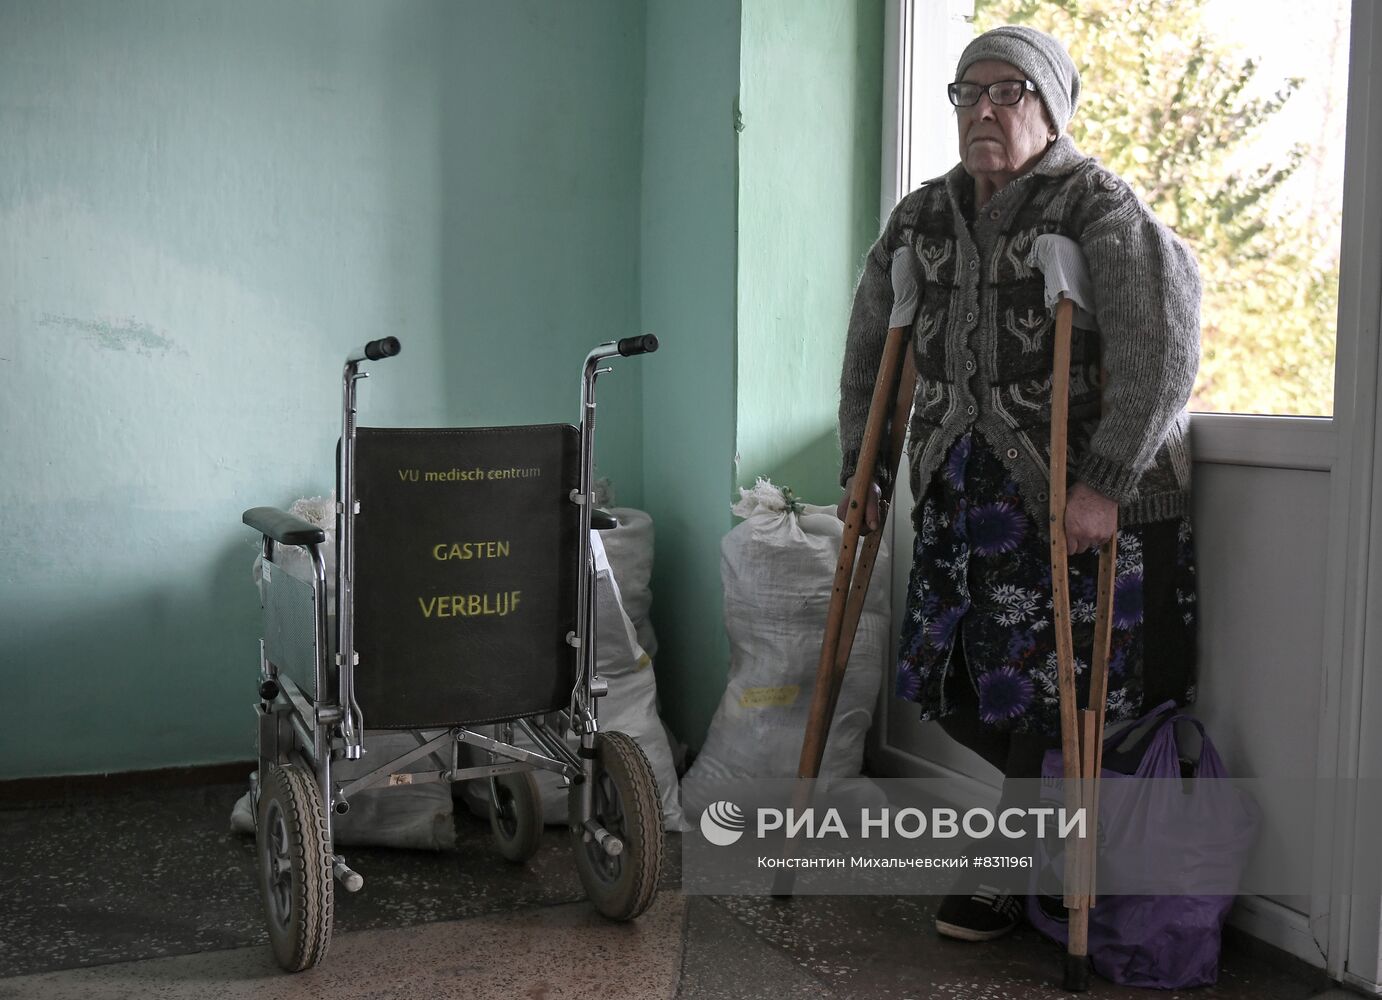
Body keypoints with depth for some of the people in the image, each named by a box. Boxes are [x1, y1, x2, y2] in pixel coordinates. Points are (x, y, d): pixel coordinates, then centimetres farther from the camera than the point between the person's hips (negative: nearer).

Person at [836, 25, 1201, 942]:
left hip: (1083, 499, -6)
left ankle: (1009, 882, 20)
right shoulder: (921, 220, 10)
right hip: (961, 491, 6)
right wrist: (861, 472, 14)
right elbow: (870, 350, 17)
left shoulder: (1099, 206, -9)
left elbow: (1166, 342, -21)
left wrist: (1106, 481, -26)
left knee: (1050, 695, 0)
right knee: (955, 688, 9)